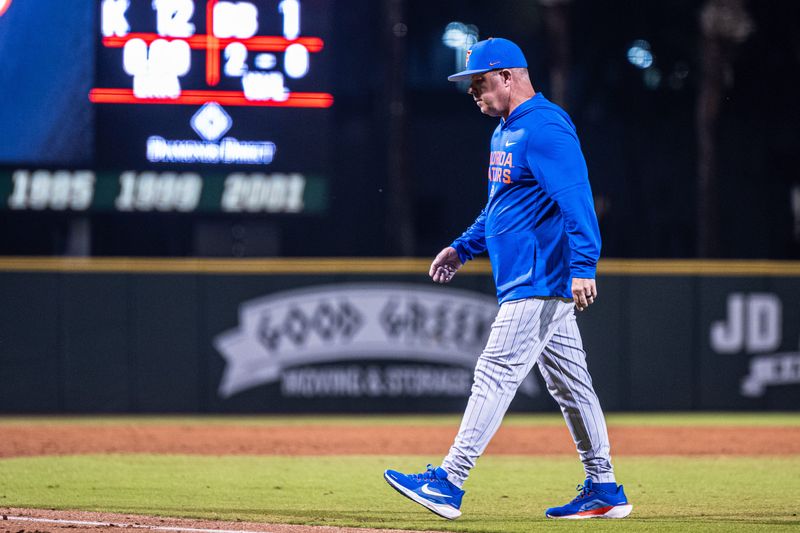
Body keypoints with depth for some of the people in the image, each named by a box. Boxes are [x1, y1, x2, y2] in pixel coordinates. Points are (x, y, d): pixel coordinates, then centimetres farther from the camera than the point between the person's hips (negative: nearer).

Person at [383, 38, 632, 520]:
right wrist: (463, 248, 22)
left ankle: (449, 484, -15)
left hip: (541, 281, -11)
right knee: (569, 384, 12)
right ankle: (604, 490, 16)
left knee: (497, 374, -12)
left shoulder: (545, 129, -16)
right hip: (534, 283, 11)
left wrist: (582, 267, -33)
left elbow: (577, 202, -25)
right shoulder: (506, 132, 17)